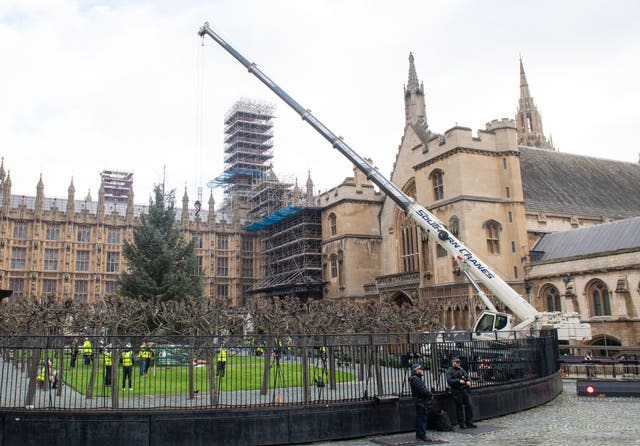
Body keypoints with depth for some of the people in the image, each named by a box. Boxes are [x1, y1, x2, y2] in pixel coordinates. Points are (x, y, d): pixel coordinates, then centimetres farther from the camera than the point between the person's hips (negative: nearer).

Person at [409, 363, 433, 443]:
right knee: (422, 418, -10)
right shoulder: (415, 379, -16)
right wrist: (431, 394, -10)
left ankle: (418, 434, 20)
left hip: (421, 401, 11)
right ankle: (423, 435, -11)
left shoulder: (417, 379, 19)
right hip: (421, 401, -11)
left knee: (419, 418, 14)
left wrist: (429, 394, 2)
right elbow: (422, 390, -23)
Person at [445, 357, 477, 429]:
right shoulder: (449, 371, -3)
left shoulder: (461, 369, 15)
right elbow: (449, 381, -15)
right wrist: (459, 381, -21)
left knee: (469, 406, 4)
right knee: (459, 407, 1)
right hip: (457, 392, -5)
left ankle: (469, 422, 14)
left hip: (465, 390, 6)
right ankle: (462, 424, 9)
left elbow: (467, 377, 17)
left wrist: (469, 381, -6)